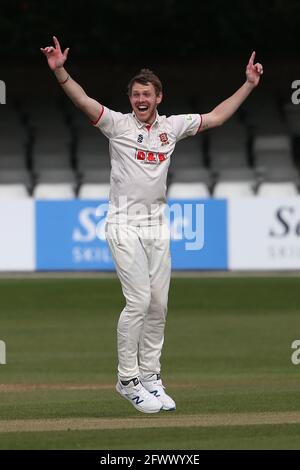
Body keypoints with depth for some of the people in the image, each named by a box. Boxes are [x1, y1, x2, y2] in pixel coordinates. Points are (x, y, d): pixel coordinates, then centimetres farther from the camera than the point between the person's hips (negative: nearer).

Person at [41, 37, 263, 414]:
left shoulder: (171, 127, 9)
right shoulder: (117, 125, -4)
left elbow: (216, 117, 17)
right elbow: (83, 101, -18)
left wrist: (249, 84, 14)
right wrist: (60, 71, -34)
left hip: (157, 226, 5)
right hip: (125, 225, -5)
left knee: (158, 304, 6)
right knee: (139, 301, -12)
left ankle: (149, 377, 16)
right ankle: (127, 380, -3)